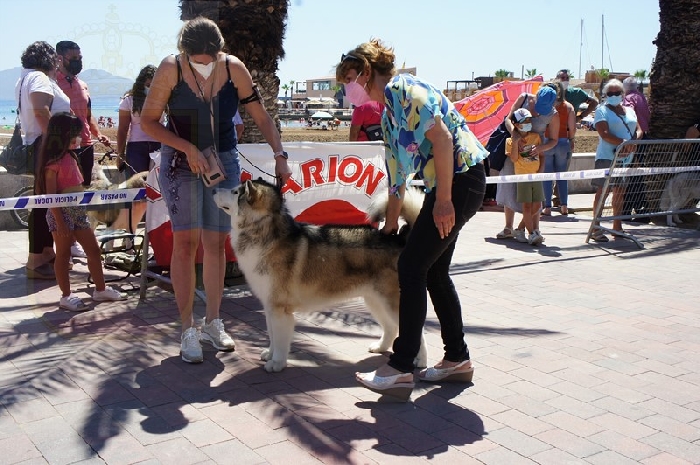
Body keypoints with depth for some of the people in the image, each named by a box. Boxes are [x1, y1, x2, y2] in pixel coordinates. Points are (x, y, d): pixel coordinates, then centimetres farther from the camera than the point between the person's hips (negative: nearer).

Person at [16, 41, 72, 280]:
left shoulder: (25, 78, 21)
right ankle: (36, 262, -9)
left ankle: (47, 253, 26)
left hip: (41, 145, 11)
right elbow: (41, 111, -27)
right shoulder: (39, 78, -11)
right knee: (45, 201, -10)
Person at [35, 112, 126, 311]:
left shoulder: (70, 157, 11)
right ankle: (66, 296, 12)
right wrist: (59, 222, -20)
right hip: (62, 212, -9)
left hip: (78, 211, 9)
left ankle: (100, 290, 22)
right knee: (63, 255, 3)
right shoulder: (52, 163, -15)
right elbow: (50, 195, -18)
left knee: (94, 251, 11)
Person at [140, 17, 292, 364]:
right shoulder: (170, 69, -16)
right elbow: (148, 120, -9)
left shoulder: (234, 68, -11)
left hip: (224, 160, 2)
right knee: (186, 241, -8)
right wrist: (188, 148, -18)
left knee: (216, 242, 4)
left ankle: (212, 323, 16)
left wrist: (279, 156, -15)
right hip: (181, 161, -2)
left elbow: (261, 117, -4)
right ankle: (187, 330, 0)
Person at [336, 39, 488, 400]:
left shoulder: (401, 89, -9)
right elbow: (396, 176, 26)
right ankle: (457, 359, 22)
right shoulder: (387, 115, 20)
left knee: (412, 267, -9)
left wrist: (443, 199, -21)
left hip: (460, 178, -10)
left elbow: (442, 137, -20)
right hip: (446, 184, 10)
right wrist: (390, 224, 29)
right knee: (434, 272, 12)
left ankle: (400, 369, -5)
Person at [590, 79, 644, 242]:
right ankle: (596, 229, -5)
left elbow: (638, 129, 12)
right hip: (607, 157, -6)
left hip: (626, 157, 6)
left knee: (620, 191, 9)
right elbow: (604, 134, -13)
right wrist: (624, 142, -22)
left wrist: (633, 143, -10)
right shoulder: (602, 111, 0)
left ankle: (617, 227, 17)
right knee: (603, 191, -8)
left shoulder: (629, 111, 19)